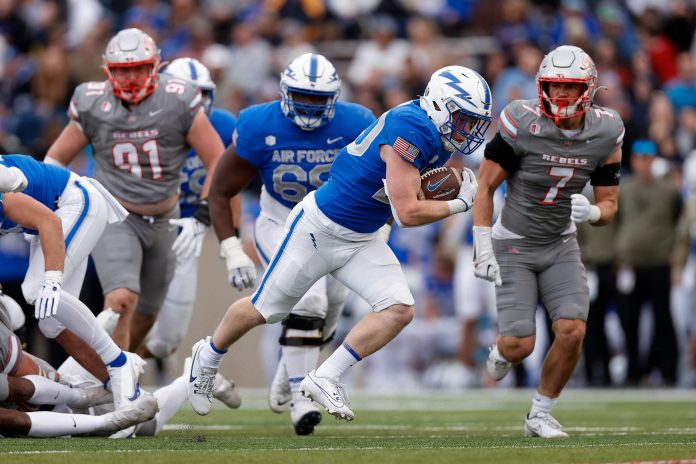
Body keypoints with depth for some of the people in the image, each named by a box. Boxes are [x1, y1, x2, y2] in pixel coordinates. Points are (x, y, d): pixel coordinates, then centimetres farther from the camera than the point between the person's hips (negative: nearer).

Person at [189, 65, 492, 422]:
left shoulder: (439, 141, 0)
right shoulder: (411, 128, -28)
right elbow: (407, 214, -28)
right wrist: (459, 205, -15)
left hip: (361, 241, 8)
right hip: (319, 228, -8)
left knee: (399, 310, -11)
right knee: (264, 311, 9)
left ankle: (325, 379, -3)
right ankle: (207, 358, 36)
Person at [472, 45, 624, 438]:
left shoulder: (605, 134, -8)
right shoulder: (523, 125, -19)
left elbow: (610, 204, 1)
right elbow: (485, 187, -12)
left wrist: (593, 212, -24)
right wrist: (483, 250, -17)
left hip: (561, 244, 3)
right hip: (514, 244, -3)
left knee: (572, 332, -15)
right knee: (520, 346, -12)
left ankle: (540, 415, 7)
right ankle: (502, 352, 29)